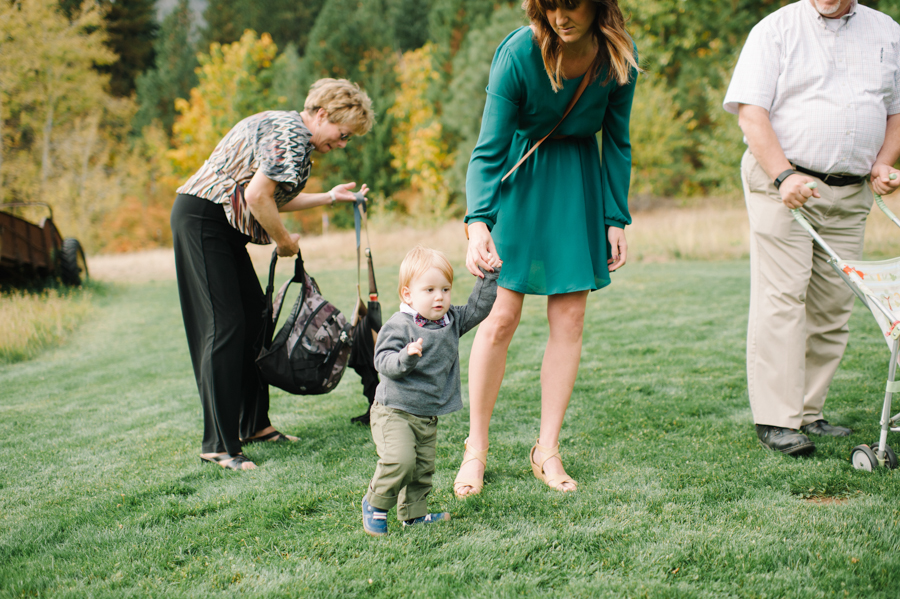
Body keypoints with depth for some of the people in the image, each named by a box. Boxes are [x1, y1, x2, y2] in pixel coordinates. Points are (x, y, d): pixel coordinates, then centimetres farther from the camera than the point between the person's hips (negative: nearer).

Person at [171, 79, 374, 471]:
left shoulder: (288, 130, 16)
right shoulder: (292, 135, -16)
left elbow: (273, 200, 18)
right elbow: (257, 196, -25)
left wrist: (329, 197, 20)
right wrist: (285, 241, -11)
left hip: (222, 225, 11)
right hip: (201, 219, -11)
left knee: (254, 318, 11)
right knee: (225, 327, -13)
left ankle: (253, 424, 20)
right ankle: (218, 445, -11)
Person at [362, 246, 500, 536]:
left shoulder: (451, 321, 7)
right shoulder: (398, 327, -15)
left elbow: (477, 309, 11)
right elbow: (383, 362, -20)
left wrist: (489, 278, 3)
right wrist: (405, 358, -39)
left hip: (428, 416, 7)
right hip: (394, 412, -7)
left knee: (424, 466, 10)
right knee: (400, 460, -21)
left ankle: (414, 512, 26)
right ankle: (375, 504, 0)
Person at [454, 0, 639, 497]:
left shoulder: (619, 56, -14)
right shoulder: (518, 54, -25)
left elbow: (616, 142, 0)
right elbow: (489, 149, -22)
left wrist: (616, 219, -1)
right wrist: (478, 223, -35)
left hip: (577, 177, 3)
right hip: (518, 176, -3)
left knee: (569, 317, 1)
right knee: (502, 316, -6)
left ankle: (547, 451, 11)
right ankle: (476, 448, 8)